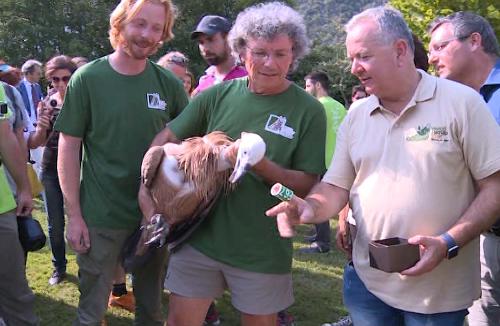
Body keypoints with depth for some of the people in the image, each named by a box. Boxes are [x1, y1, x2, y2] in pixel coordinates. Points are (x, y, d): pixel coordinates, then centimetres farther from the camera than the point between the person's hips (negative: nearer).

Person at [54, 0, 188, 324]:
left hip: (156, 215, 3)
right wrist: (74, 215, -8)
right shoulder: (87, 78, -8)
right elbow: (69, 148, -5)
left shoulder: (169, 84, -2)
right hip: (100, 218, -2)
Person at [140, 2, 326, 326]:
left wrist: (262, 166, -25)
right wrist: (147, 187, -9)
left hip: (262, 251, -2)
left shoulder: (309, 111, -8)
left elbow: (309, 185, -9)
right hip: (198, 237, 2)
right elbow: (166, 138, 5)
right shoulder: (218, 95, 0)